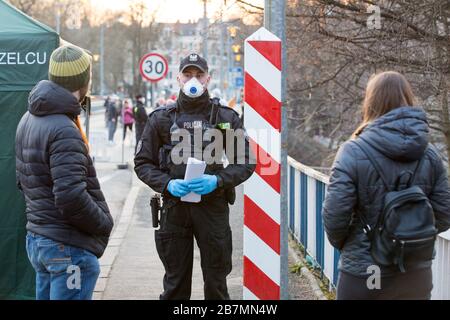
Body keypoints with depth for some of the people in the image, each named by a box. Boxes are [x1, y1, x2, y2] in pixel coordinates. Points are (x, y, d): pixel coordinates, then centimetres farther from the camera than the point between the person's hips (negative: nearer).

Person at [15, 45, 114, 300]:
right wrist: (104, 224, -12)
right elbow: (71, 196, -27)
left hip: (37, 238, 10)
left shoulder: (29, 120, 9)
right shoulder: (64, 131, -20)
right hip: (69, 246, -10)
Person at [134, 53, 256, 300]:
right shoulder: (161, 119, 6)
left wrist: (217, 180, -13)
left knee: (216, 282, 6)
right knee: (175, 283, 7)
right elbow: (143, 163, 7)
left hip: (213, 207, 0)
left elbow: (246, 162, 4)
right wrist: (168, 184, -11)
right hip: (174, 208, 1)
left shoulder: (226, 118, 4)